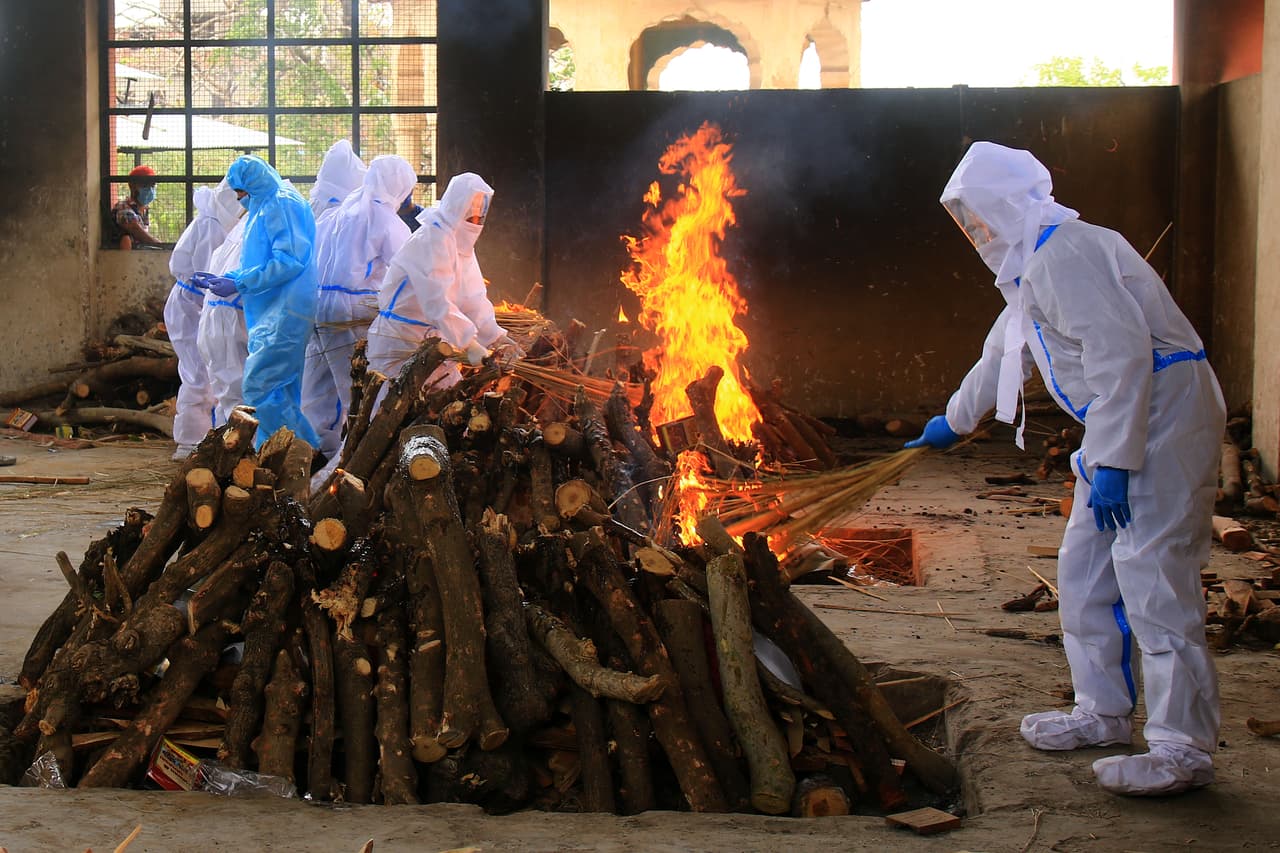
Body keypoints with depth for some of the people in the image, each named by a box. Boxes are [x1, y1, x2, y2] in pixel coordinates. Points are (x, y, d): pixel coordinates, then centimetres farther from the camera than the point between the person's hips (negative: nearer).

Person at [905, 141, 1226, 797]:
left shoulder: (1064, 252, -17)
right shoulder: (1033, 265, 19)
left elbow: (1122, 350, -26)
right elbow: (1002, 355, 34)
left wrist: (1113, 460, -27)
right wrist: (954, 421, 47)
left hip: (1161, 416, -11)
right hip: (1123, 424, 11)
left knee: (1153, 581, -11)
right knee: (1084, 570, 14)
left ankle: (1183, 749, -7)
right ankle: (1103, 712, 25)